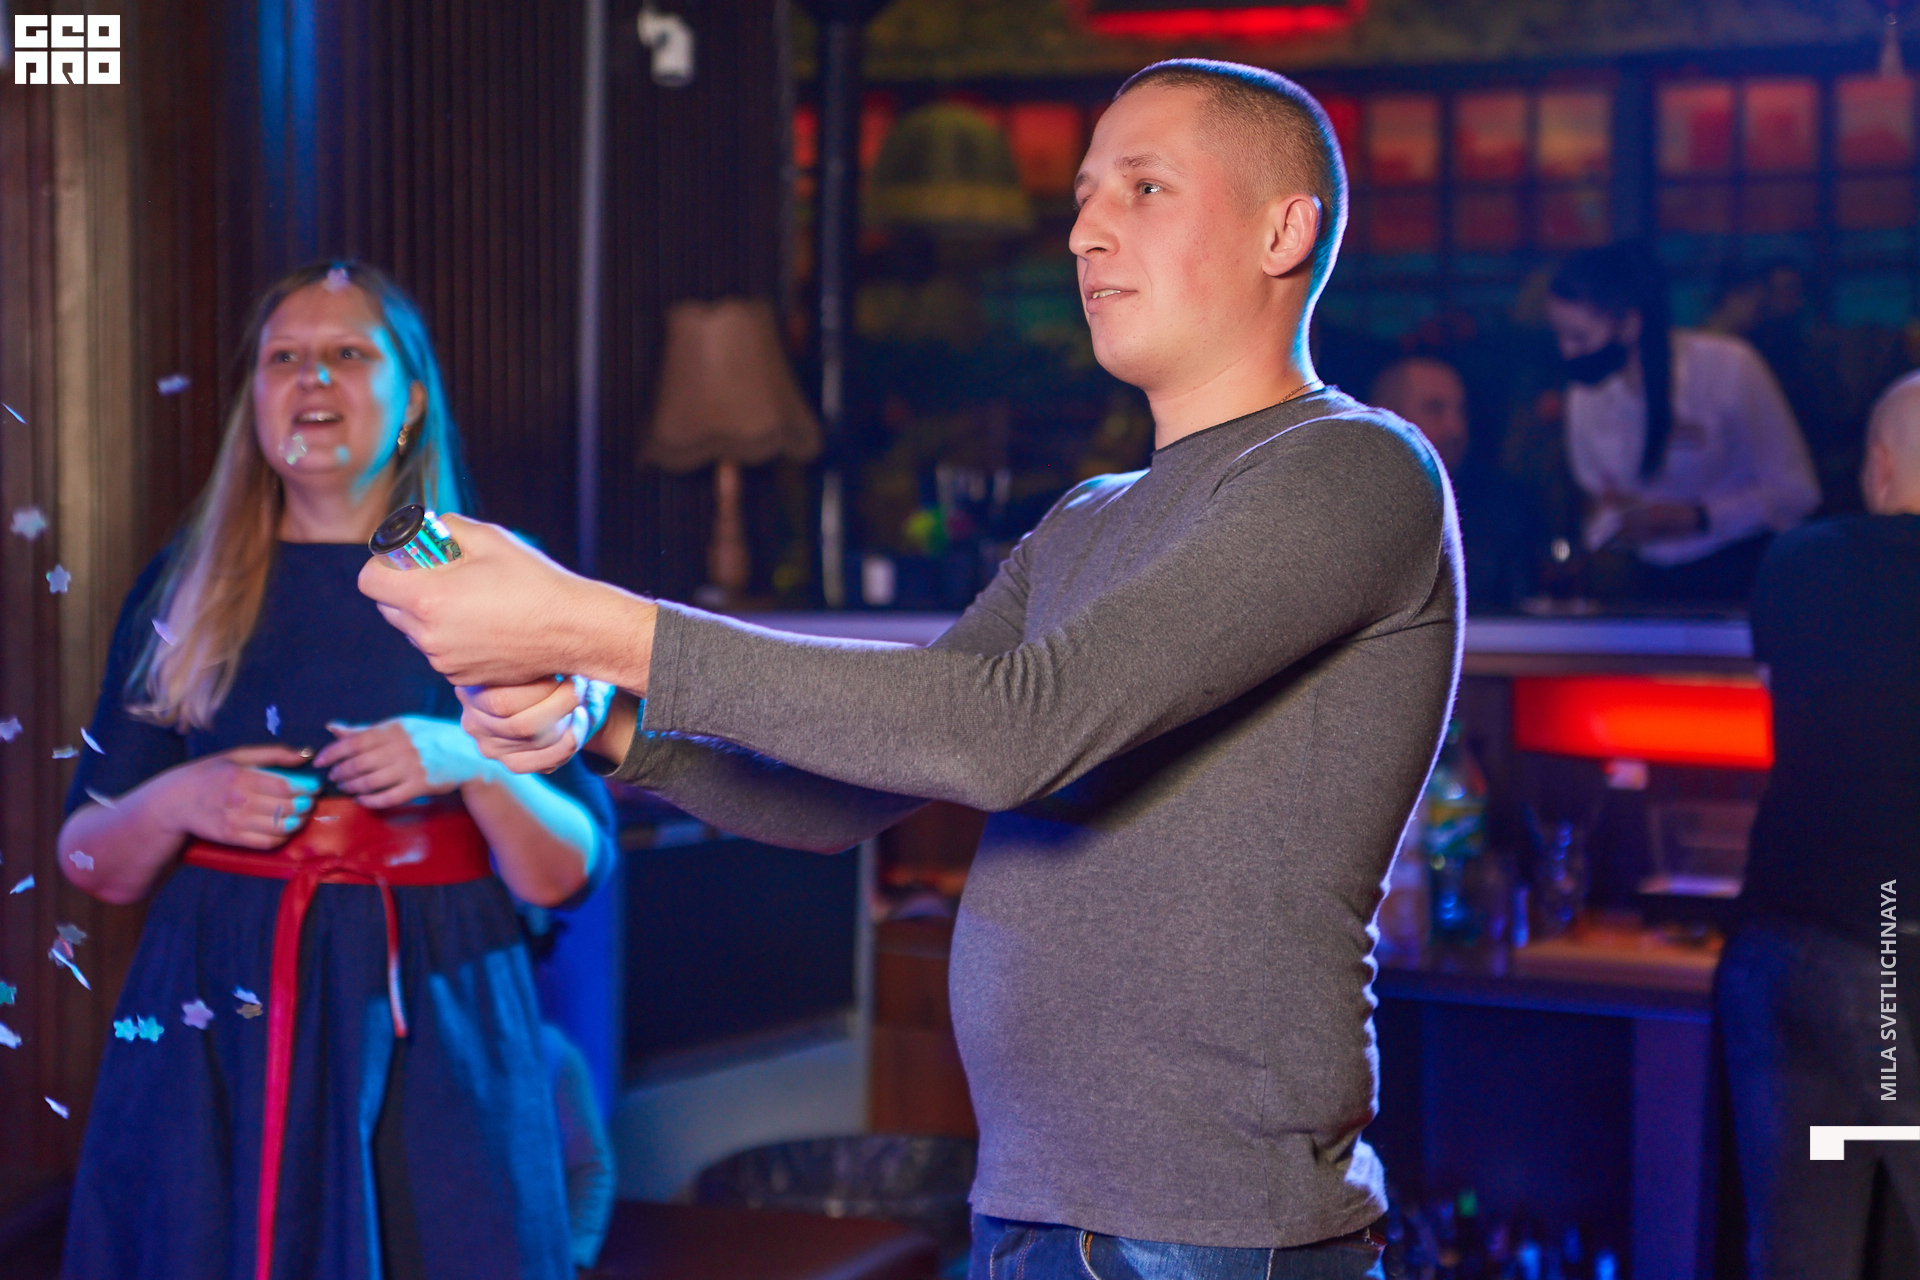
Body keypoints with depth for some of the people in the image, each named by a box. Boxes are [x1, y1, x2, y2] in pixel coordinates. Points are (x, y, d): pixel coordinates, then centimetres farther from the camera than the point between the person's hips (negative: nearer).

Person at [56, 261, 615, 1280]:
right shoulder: (180, 592, 7)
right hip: (214, 1032, 1)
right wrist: (179, 801, -11)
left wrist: (473, 765, -18)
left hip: (430, 1034, -1)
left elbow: (568, 872, -1)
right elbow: (90, 862, 9)